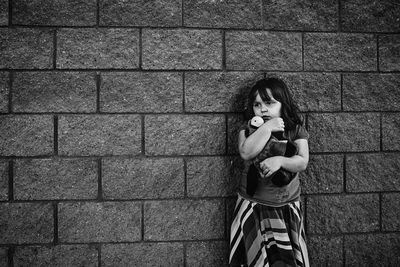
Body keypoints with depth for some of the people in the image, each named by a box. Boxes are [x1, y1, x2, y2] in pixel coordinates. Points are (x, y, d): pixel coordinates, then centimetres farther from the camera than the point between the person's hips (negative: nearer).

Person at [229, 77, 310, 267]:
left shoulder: (296, 130, 1)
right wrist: (267, 127, -21)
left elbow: (302, 162, -10)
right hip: (254, 206, -1)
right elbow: (246, 153, -22)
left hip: (288, 206, 1)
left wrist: (280, 160, -27)